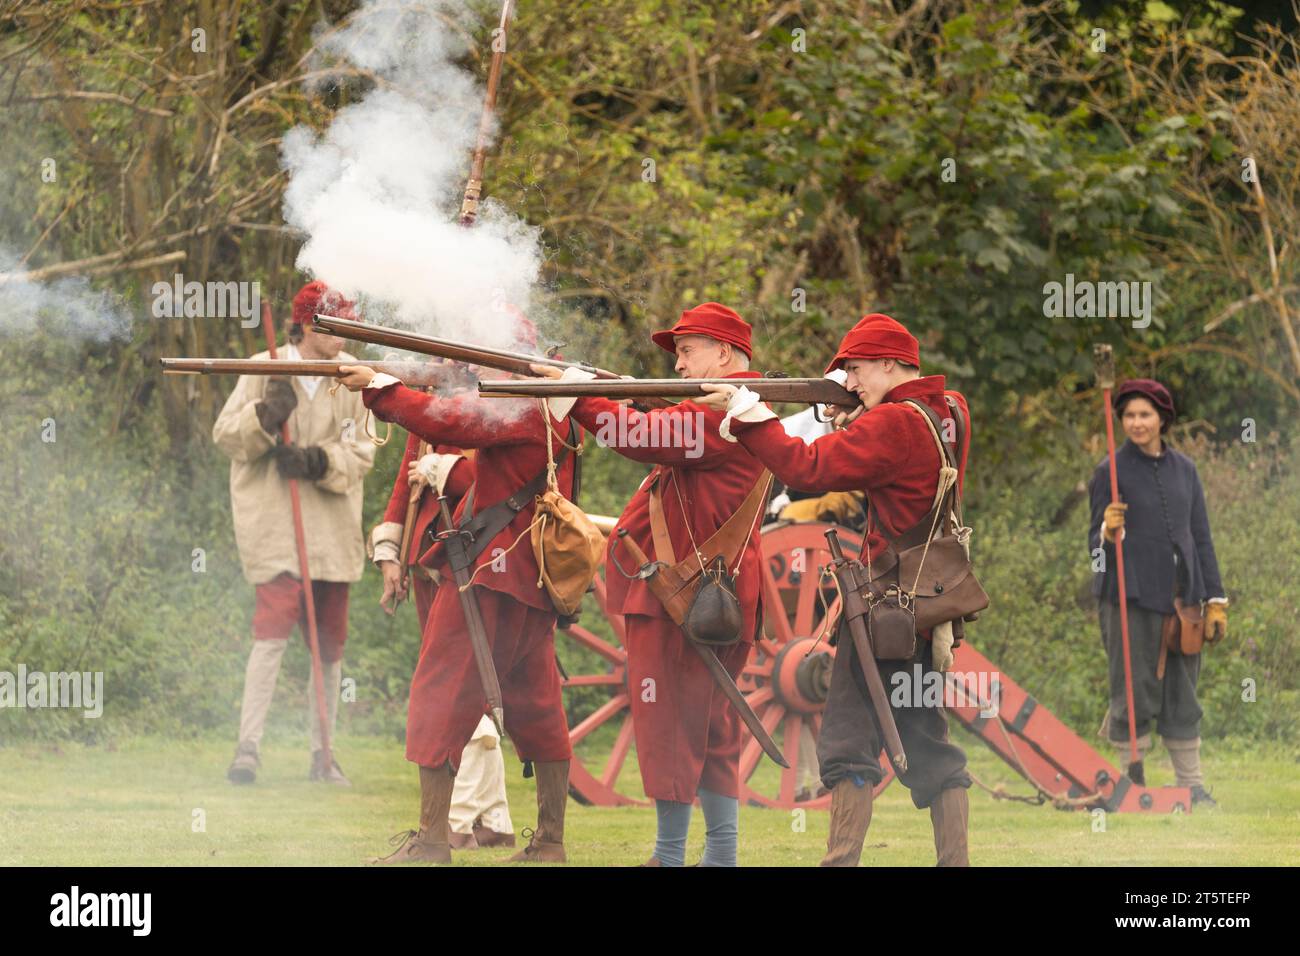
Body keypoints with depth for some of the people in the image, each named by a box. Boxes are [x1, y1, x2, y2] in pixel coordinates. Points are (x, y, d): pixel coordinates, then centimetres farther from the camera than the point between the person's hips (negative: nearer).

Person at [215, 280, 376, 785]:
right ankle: (248, 745, -18)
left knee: (330, 642, 8)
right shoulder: (264, 370, -2)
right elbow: (224, 433, 0)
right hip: (274, 521, -4)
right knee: (274, 629, -18)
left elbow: (362, 451, 1)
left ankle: (322, 752, 18)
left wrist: (320, 461, -16)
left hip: (333, 529, 4)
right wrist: (263, 417, -18)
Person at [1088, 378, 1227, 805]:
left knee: (1181, 696, 7)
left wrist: (1215, 600, 12)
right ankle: (1132, 782, 4)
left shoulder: (1184, 469, 11)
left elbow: (1201, 538, 15)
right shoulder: (1111, 471, -1)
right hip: (1130, 599, -4)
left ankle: (1191, 784, 12)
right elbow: (1096, 544, 0)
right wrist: (1107, 531, -24)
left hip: (1180, 600, 4)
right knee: (1135, 694, -4)